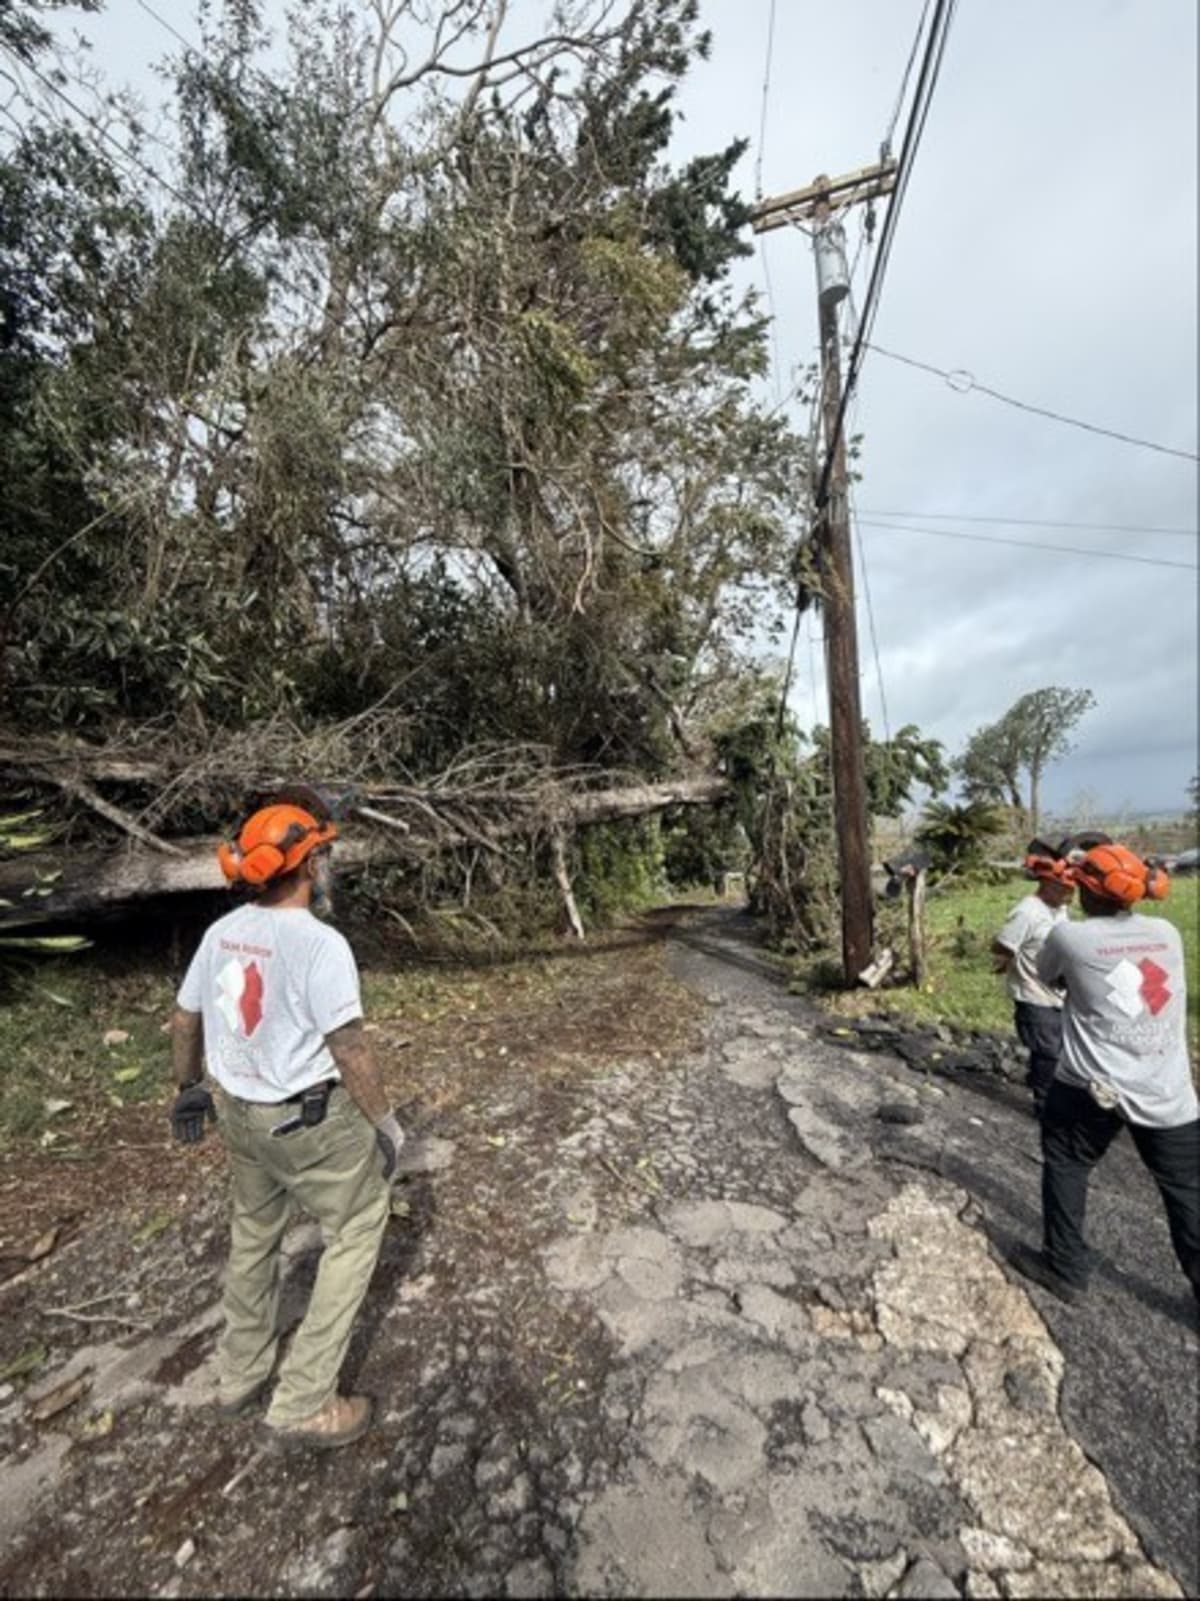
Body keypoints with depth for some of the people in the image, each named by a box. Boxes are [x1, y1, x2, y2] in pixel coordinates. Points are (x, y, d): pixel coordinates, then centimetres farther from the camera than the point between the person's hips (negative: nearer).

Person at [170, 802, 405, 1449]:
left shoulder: (222, 932, -3)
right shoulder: (319, 942, -26)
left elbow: (184, 1021, 8)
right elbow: (349, 1048, -24)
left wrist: (188, 1089, 24)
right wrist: (385, 1123, -11)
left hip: (238, 1111, 7)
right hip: (311, 1119, -7)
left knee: (253, 1235, 28)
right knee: (356, 1231, 14)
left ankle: (239, 1374, 47)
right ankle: (303, 1401, 24)